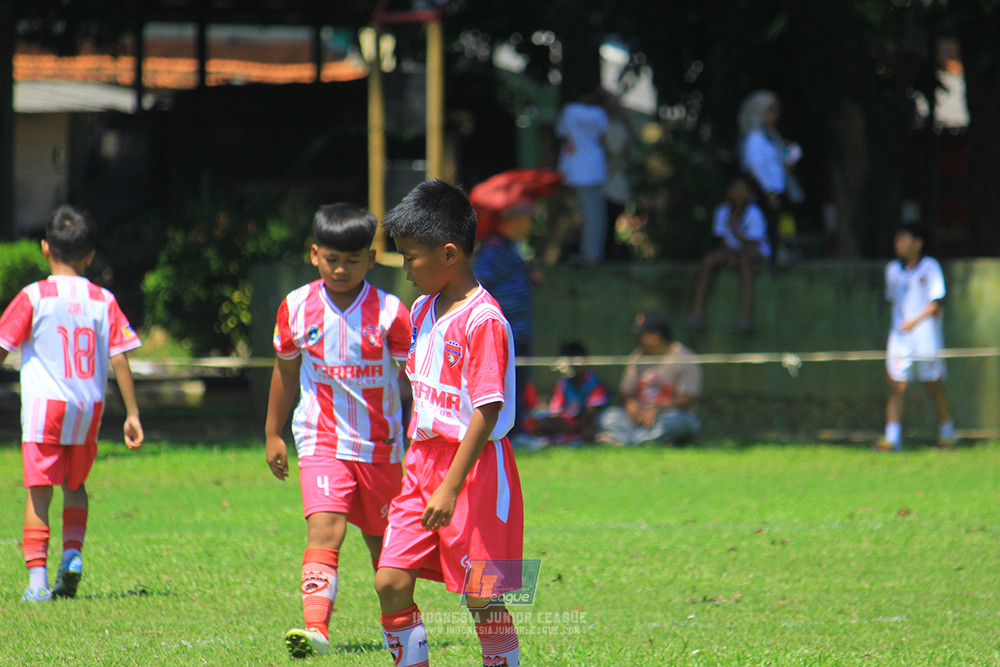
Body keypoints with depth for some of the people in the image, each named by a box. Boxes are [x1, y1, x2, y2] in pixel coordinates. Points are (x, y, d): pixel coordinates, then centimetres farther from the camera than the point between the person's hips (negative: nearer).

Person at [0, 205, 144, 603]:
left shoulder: (34, 297, -4)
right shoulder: (103, 301, 3)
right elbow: (120, 359, 2)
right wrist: (132, 413, 6)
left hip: (44, 406, -3)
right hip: (89, 408, 3)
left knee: (39, 492, -1)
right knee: (75, 486, 23)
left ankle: (37, 577, -10)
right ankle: (73, 554, 5)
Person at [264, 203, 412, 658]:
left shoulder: (390, 313, -8)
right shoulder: (296, 308, 0)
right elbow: (286, 370, 14)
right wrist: (272, 434, 19)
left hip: (380, 445, 0)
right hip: (321, 441, 0)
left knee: (383, 540, 13)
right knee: (324, 528, -22)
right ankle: (315, 628, -35)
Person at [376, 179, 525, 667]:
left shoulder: (484, 320, -16)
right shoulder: (423, 310, 11)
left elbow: (486, 410, -19)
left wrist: (451, 488, -22)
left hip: (474, 466, -8)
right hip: (423, 460, 8)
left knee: (482, 598, -3)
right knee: (390, 582, -1)